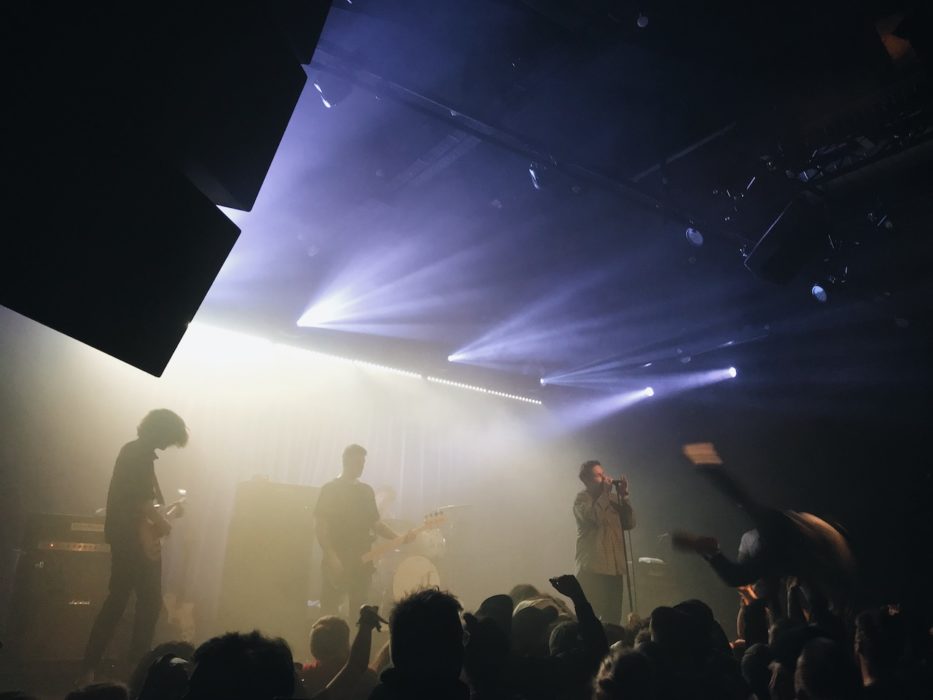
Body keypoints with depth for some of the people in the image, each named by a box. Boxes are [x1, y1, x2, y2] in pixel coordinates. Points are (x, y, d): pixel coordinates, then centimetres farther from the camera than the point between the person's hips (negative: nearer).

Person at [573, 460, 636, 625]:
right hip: (592, 568, -5)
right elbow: (595, 517, -22)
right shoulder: (582, 499, -3)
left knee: (613, 616, 7)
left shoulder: (613, 498, 14)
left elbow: (630, 523, 7)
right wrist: (605, 493, -12)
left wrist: (624, 496, -2)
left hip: (615, 567, 6)